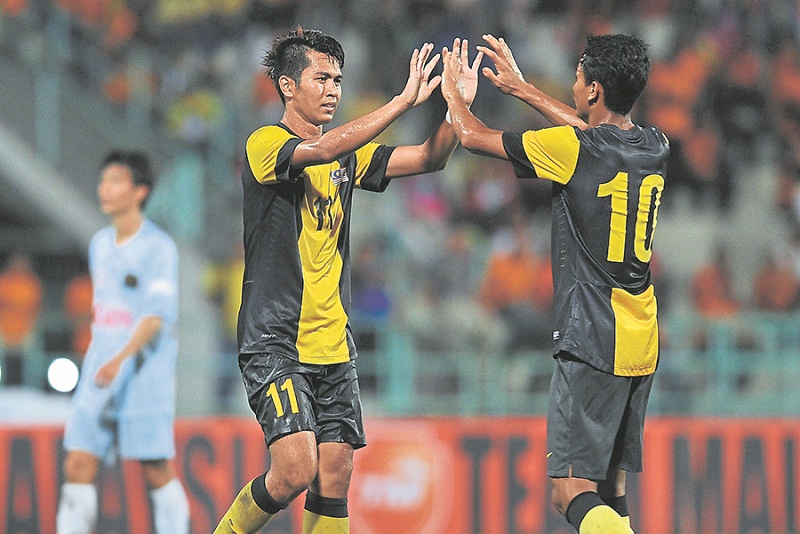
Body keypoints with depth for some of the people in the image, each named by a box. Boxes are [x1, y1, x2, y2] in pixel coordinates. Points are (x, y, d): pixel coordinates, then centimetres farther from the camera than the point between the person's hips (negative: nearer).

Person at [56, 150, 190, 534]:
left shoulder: (159, 247, -9)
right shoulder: (100, 244, 13)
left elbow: (157, 317, -18)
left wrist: (121, 359, -30)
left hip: (144, 373, -6)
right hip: (98, 375, 6)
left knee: (158, 473, -1)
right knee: (78, 467, -3)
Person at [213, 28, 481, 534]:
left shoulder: (349, 155, 14)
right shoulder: (265, 144, -7)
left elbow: (429, 159, 6)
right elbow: (321, 149, -27)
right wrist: (405, 100, -31)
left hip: (334, 345, 7)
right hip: (275, 343, -7)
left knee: (335, 477, 1)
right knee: (296, 469, -19)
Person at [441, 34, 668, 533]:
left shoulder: (572, 149, -13)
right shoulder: (654, 147, 7)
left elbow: (473, 136, -1)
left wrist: (453, 92, 20)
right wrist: (521, 88, 35)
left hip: (592, 342, -7)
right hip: (642, 343, 7)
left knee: (573, 492, -10)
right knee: (612, 487, 14)